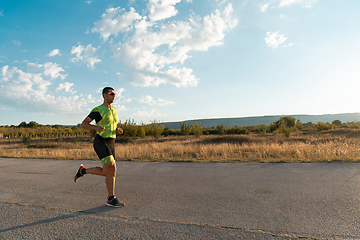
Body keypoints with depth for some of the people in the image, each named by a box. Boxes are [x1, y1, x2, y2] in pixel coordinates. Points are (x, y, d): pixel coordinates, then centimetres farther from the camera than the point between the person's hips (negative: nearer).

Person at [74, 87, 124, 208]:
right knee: (112, 168, -18)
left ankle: (83, 170, 31)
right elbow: (83, 124, -5)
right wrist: (96, 127, -23)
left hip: (111, 143, 8)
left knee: (106, 172, 8)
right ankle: (111, 199, -6)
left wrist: (118, 129, 4)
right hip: (100, 142, -7)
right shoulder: (97, 110, -7)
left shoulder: (114, 110, 15)